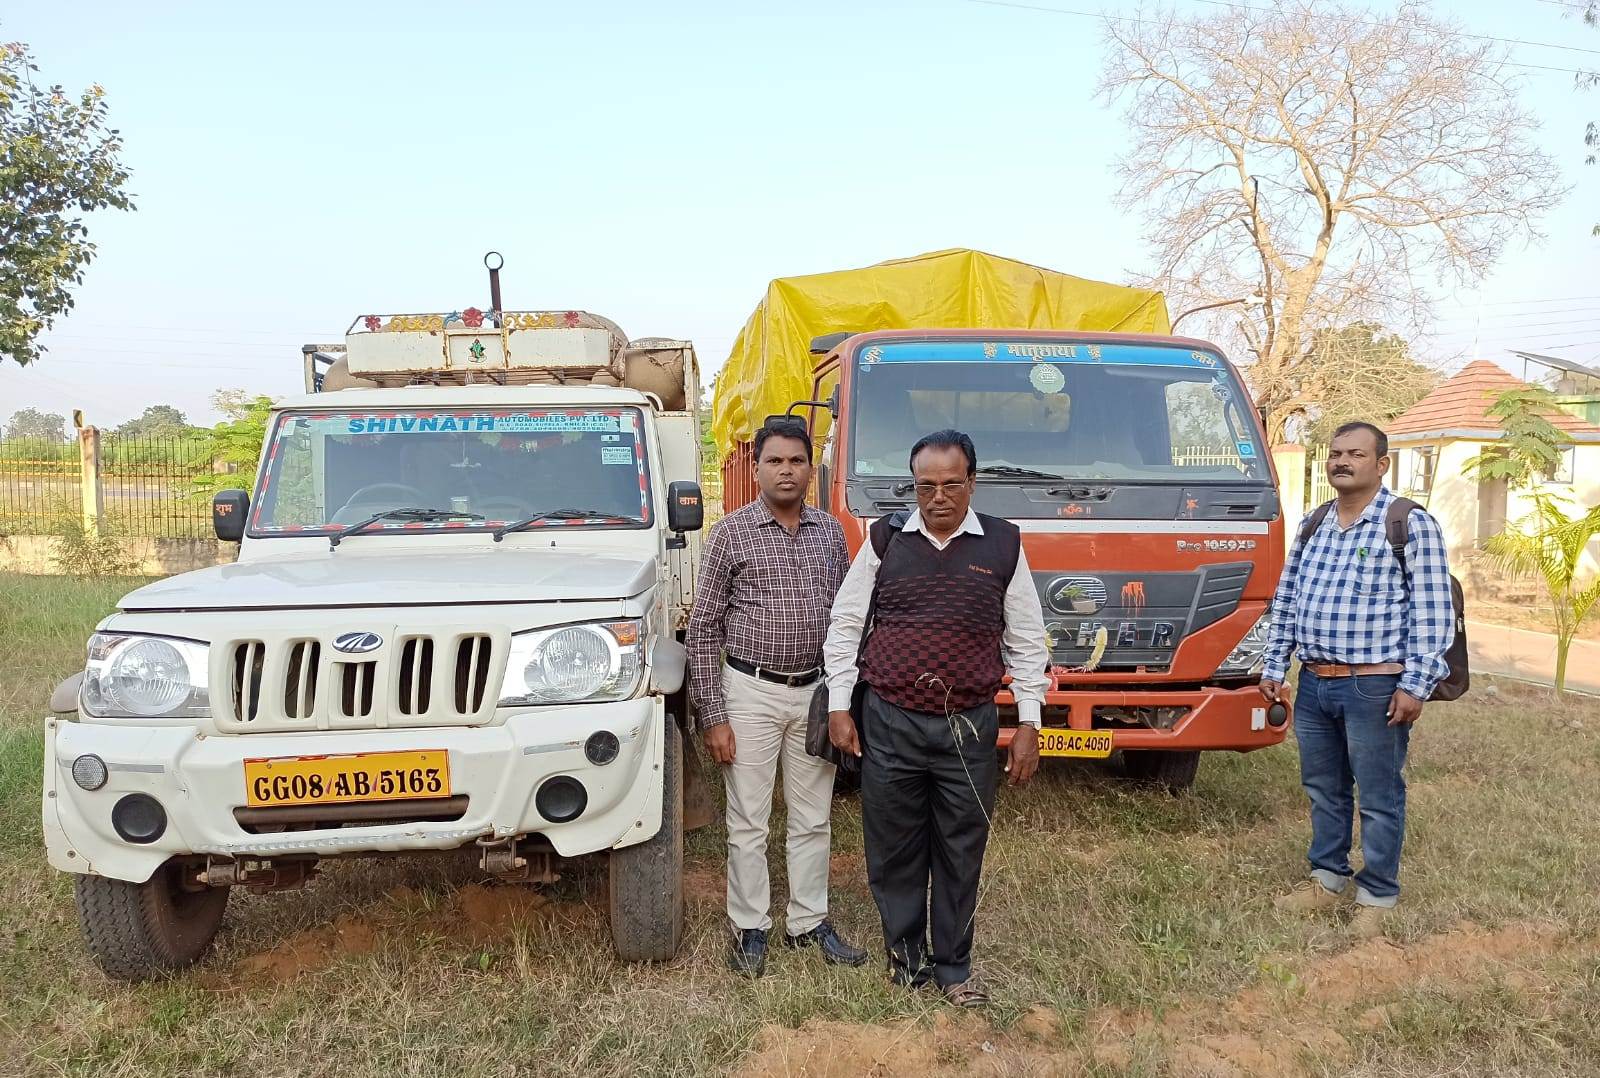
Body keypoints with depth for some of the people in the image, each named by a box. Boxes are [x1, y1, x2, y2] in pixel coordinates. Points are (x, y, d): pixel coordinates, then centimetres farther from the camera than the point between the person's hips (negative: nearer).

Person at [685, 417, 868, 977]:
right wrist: (712, 715, -10)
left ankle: (809, 922, 29)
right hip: (752, 693, -3)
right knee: (748, 823, 6)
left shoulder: (830, 532, 5)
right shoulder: (731, 533, -7)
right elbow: (704, 628, -6)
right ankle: (750, 930, 21)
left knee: (813, 820, 13)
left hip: (816, 692, 4)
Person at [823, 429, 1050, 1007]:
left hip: (970, 727, 0)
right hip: (889, 722, 0)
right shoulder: (885, 539, 0)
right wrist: (839, 706, 1)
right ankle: (905, 952, 31)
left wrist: (1028, 723, 2)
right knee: (894, 850, 11)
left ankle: (953, 967, 28)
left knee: (961, 854, 11)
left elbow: (1026, 639, 6)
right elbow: (845, 623, 5)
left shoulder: (1004, 545, 1)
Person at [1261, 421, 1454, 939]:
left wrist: (1414, 686, -14)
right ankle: (1328, 879, 32)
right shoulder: (1312, 527, 12)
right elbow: (1285, 603, 16)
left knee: (1378, 797, 4)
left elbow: (1433, 615, -9)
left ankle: (1376, 896, 19)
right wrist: (1274, 667, 12)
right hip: (1313, 684, 6)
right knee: (1322, 789, 16)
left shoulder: (1412, 526, -6)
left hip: (1375, 688, -6)